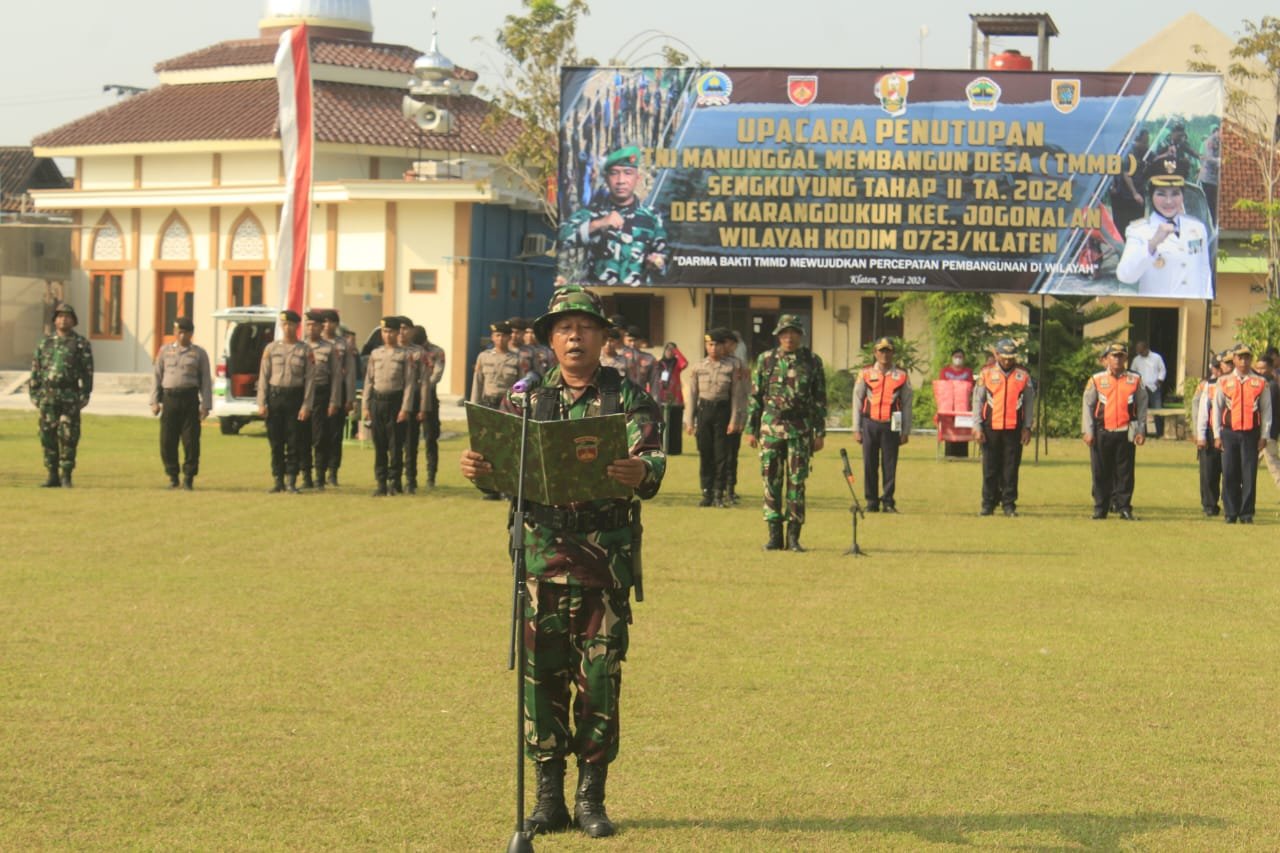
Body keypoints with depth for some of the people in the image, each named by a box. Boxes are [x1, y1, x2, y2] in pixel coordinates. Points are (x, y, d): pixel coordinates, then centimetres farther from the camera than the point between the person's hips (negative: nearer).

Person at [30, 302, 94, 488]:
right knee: (48, 436, 3)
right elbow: (35, 370, 14)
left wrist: (84, 395, -9)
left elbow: (87, 372, -1)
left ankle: (66, 476, 0)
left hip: (70, 397, -3)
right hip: (48, 396, 3)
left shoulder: (81, 344, 4)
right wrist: (34, 394, 7)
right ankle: (52, 476, 9)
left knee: (68, 437, -5)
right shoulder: (45, 343, 14)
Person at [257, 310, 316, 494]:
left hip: (295, 397, -2)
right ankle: (278, 481, 10)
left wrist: (306, 406, -9)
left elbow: (310, 379, -2)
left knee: (294, 442, -2)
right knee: (276, 442, 4)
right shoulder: (271, 348, 6)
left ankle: (292, 482, 4)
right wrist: (261, 404, -3)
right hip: (275, 396, 2)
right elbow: (263, 377, 4)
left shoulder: (305, 350, 1)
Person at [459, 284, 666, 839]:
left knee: (599, 678, 1)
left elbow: (653, 459, -11)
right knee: (542, 677, 3)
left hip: (607, 559, -2)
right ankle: (549, 798, 12)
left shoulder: (628, 399, 3)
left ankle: (591, 798, 10)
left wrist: (641, 472, -35)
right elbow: (502, 467, 2)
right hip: (543, 556, 2)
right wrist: (477, 468, -22)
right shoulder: (526, 398, 9)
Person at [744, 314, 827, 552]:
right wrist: (751, 430, 5)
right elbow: (755, 397, 9)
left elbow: (820, 399, 6)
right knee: (771, 481, 1)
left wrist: (820, 433, 1)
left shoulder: (812, 361, 4)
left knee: (797, 482, -1)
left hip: (800, 429, -1)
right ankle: (774, 535, 7)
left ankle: (794, 536, 4)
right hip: (771, 428, 1)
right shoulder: (766, 360, 6)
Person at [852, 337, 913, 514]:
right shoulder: (865, 374, 7)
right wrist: (856, 429, 4)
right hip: (870, 424, 1)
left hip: (891, 426, -1)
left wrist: (905, 432, 3)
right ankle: (872, 502, 9)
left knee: (890, 466, -1)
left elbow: (906, 405, 7)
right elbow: (857, 402, 8)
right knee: (869, 465, 2)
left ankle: (888, 501, 6)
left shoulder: (902, 376, 6)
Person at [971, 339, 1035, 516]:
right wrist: (977, 427, -1)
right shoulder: (986, 374, 5)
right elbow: (977, 401, 5)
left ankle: (1009, 504, 8)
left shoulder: (1023, 375, 6)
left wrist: (1027, 427, 3)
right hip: (991, 427, 0)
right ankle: (988, 504, 11)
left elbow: (1029, 402, 9)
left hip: (1014, 429, 0)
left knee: (1011, 468, 1)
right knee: (990, 468, 4)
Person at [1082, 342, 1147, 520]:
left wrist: (1140, 431, 3)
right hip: (1102, 433, 0)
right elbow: (1087, 406, 4)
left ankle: (1124, 507, 7)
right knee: (1101, 473, 4)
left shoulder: (1135, 380, 6)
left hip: (1126, 434, 0)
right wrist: (1087, 431, -3)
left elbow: (1142, 406, 8)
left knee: (1125, 472, 1)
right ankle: (1100, 508, 11)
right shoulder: (1096, 380, 3)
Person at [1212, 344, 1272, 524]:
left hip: (1251, 434, -1)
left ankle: (1247, 514, 4)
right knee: (1229, 475, 1)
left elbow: (1266, 410, 6)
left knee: (1249, 475, -2)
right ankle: (1231, 513, 9)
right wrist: (1217, 435, 4)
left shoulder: (1261, 383, 4)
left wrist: (1264, 436, 1)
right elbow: (1217, 409, 10)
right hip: (1229, 433, 1)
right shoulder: (1224, 382, 7)